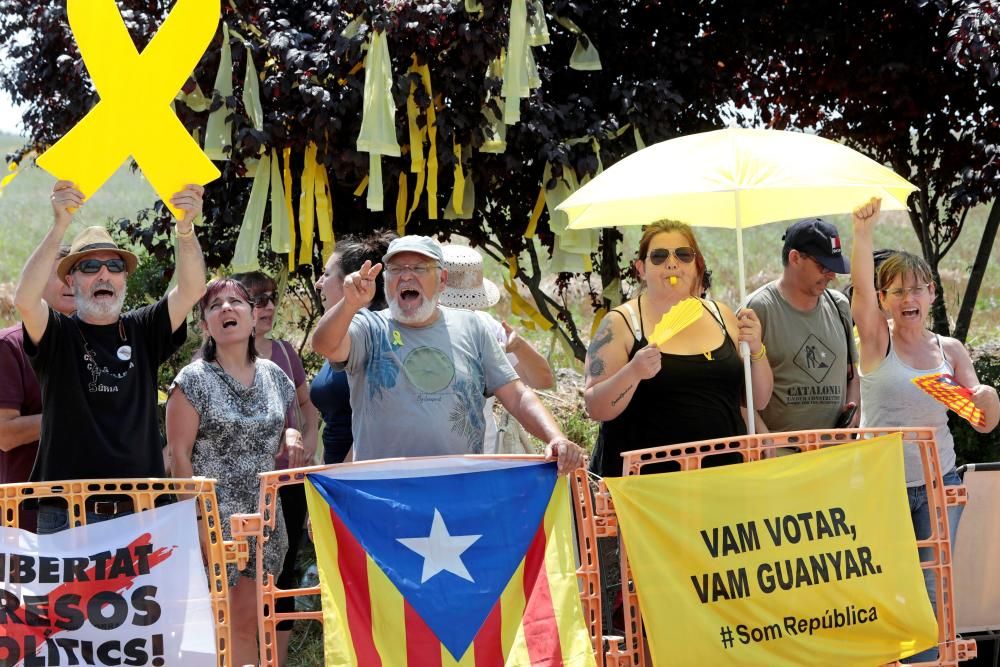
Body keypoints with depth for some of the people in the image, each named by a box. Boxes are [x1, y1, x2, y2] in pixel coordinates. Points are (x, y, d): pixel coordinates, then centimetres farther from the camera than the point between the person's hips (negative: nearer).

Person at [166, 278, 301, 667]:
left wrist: (290, 439, 0)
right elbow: (179, 454, -9)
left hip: (264, 520, 5)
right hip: (215, 519, -5)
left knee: (246, 624, 8)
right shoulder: (194, 380, -6)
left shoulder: (273, 376, 10)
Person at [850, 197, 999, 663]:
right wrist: (863, 232, -33)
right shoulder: (878, 340, -2)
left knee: (932, 593, 3)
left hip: (939, 484, 3)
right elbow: (860, 288, -20)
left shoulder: (950, 351, 6)